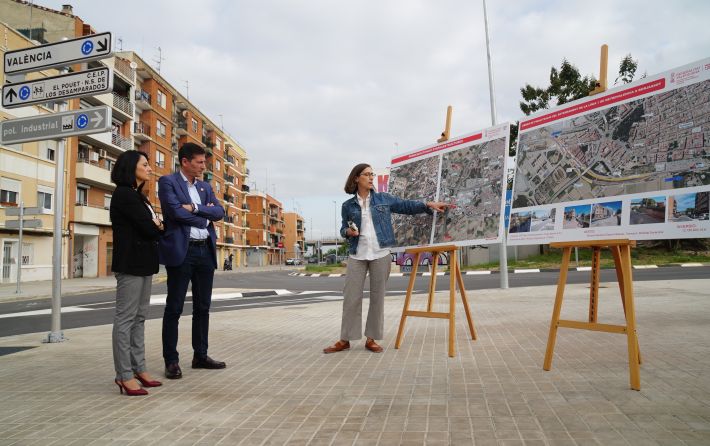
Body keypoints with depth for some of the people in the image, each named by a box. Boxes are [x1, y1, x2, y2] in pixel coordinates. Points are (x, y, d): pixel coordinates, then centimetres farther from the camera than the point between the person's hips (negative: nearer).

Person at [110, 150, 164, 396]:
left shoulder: (137, 196, 20)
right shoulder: (124, 194, -10)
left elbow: (152, 225, 12)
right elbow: (148, 228, -16)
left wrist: (156, 226, -10)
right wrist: (160, 228, 5)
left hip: (143, 262, 10)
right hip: (131, 263, -10)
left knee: (139, 317, 10)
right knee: (126, 318, -6)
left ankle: (138, 369, 16)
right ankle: (124, 375, -1)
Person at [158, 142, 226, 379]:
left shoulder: (205, 187, 18)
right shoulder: (167, 181, -1)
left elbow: (219, 212, 4)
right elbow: (176, 211, -15)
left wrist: (195, 208, -11)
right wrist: (204, 217, -2)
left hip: (206, 251, 6)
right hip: (181, 250, -6)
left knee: (203, 307, 11)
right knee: (174, 308, 0)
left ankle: (200, 355, 21)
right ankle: (171, 360, 8)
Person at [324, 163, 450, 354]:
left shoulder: (384, 199, 7)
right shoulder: (348, 205, 6)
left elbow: (406, 206, 7)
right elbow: (343, 228, 12)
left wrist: (428, 205, -4)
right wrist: (348, 232, -11)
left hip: (380, 255, 0)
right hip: (357, 256, 0)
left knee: (377, 296, 4)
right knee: (351, 297, 0)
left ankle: (371, 339, 14)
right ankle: (345, 340, 9)